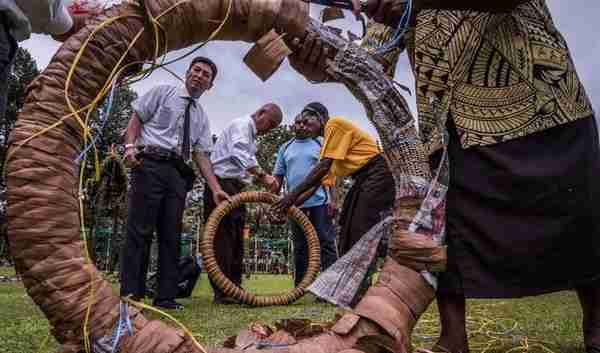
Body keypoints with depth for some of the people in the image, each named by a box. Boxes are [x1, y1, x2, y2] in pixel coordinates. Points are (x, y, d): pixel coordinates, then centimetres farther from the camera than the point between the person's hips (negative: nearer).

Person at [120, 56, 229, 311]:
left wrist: (215, 188, 1)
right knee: (140, 229, -9)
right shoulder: (163, 92, 11)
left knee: (171, 235, 1)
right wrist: (130, 146, -14)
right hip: (150, 164, -5)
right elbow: (136, 118, 5)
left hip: (179, 173, 5)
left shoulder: (201, 117, 20)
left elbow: (202, 155, 12)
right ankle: (130, 294, -6)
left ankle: (165, 297, 5)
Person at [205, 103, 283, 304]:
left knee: (237, 240, 9)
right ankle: (221, 293, -9)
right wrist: (263, 175, -29)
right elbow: (239, 154, -25)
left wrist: (263, 181, 3)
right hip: (222, 185, -10)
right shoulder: (241, 124, -5)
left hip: (235, 189, 10)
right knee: (222, 237, -11)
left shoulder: (252, 136, 24)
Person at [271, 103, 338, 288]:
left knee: (326, 244, -5)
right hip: (295, 206, 3)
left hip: (320, 203, -3)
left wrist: (332, 199, -8)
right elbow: (278, 177, 14)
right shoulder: (286, 147, 15)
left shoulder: (321, 143, 7)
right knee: (300, 248, 9)